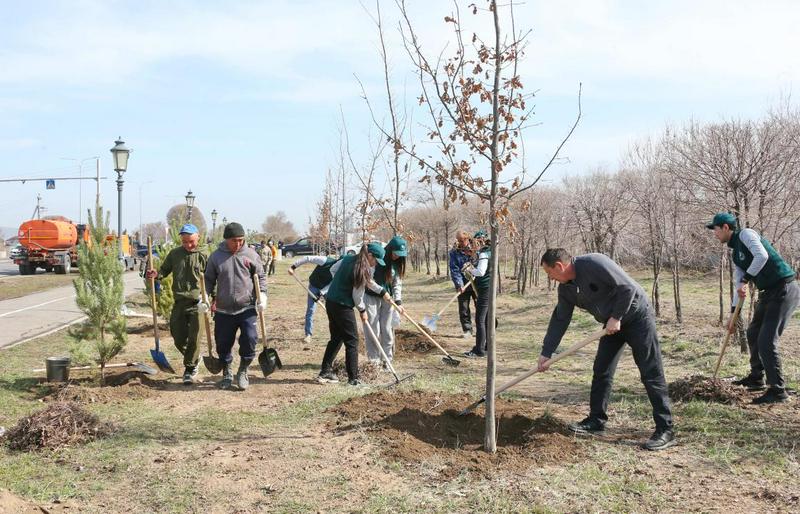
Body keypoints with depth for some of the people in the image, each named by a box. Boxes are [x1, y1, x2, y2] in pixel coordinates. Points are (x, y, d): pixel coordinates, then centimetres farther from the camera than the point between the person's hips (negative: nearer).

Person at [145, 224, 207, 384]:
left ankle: (189, 369, 11)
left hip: (197, 303, -3)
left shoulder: (203, 256, -2)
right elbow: (164, 270, 12)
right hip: (179, 303, 3)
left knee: (193, 338, -5)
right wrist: (156, 275, -11)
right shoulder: (174, 254, 5)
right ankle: (194, 359, 34)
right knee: (178, 339, 9)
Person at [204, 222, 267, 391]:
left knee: (249, 339, -9)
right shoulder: (216, 256, 1)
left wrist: (262, 295, -8)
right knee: (223, 344, 8)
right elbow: (208, 280, 8)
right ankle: (227, 374, 29)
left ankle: (243, 371, 13)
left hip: (247, 309, -1)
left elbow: (260, 277, 6)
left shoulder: (251, 254, 0)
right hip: (223, 310, 1)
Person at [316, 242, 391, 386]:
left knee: (336, 338, 20)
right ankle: (353, 378, 4)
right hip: (343, 306, -8)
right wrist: (362, 310, 2)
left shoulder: (347, 259, 5)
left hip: (330, 302, 8)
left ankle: (325, 372, 24)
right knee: (352, 341, 1)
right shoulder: (363, 270, -18)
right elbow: (357, 295, -14)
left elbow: (333, 269, 21)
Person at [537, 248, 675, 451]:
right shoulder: (566, 289, 0)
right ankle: (596, 420, 19)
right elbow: (559, 320, 6)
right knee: (601, 371, 7)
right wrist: (546, 353, 4)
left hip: (637, 315, -8)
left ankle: (665, 430, -4)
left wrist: (616, 318, -20)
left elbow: (628, 287, -26)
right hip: (612, 323, 8)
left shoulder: (594, 263, -26)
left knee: (651, 374, -7)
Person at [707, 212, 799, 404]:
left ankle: (778, 391, -5)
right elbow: (738, 285, 18)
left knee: (766, 341, -12)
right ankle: (756, 378, 36)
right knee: (753, 333, 20)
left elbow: (762, 256, -25)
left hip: (784, 289, -10)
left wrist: (745, 280, -19)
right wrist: (733, 314, 15)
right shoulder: (735, 253, 18)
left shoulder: (746, 234, -8)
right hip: (768, 293, 10)